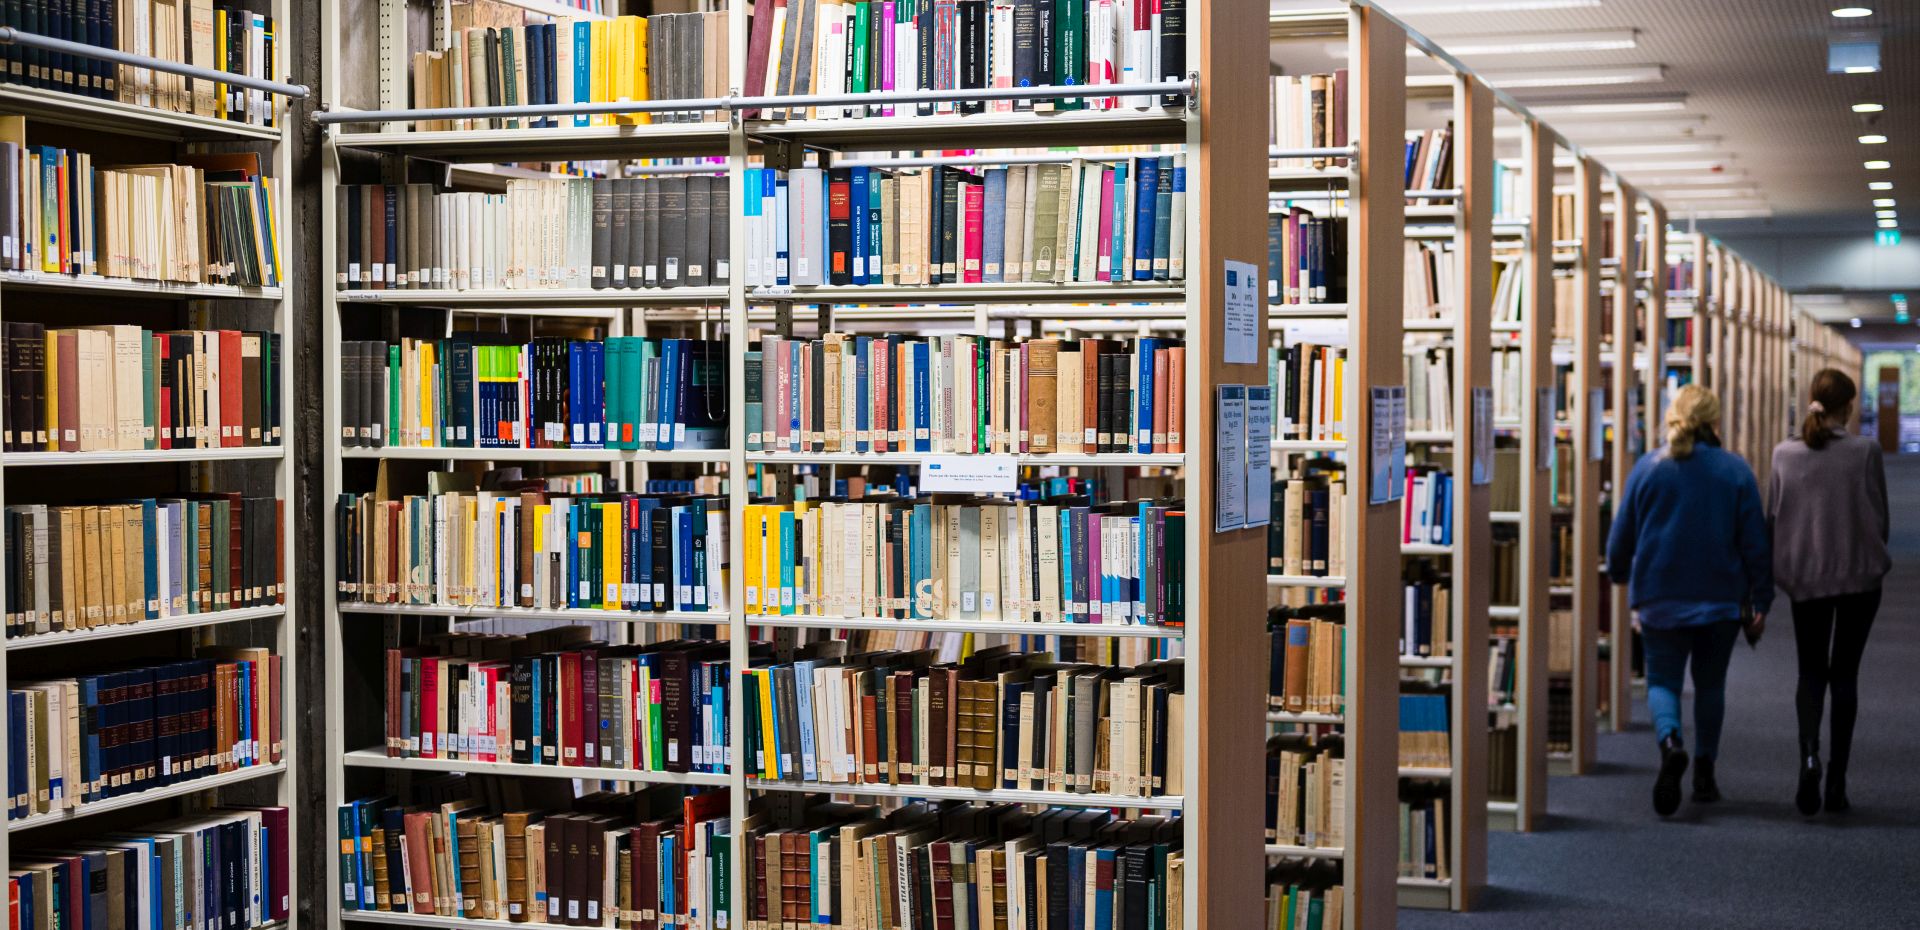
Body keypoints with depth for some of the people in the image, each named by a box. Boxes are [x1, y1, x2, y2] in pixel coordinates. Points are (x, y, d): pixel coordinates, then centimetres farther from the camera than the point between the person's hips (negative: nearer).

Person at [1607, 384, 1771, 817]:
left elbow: (1621, 536, 3)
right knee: (1710, 684, 15)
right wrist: (1759, 600, 5)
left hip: (1660, 597, 0)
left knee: (1663, 679, 7)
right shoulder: (1736, 471, -3)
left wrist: (1619, 573, 23)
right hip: (1720, 598, 1)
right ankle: (1704, 776, 19)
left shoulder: (1647, 468, -3)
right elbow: (1755, 542, -2)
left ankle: (1670, 741, -24)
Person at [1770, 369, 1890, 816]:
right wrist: (1871, 559, 13)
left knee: (1811, 671, 13)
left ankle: (1809, 752, -15)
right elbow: (1880, 517, -5)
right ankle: (1837, 781, 10)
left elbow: (1772, 516, 1)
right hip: (1859, 577, -1)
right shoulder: (1865, 451, -11)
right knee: (1844, 673, 10)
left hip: (1804, 577, 1)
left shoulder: (1784, 453, -5)